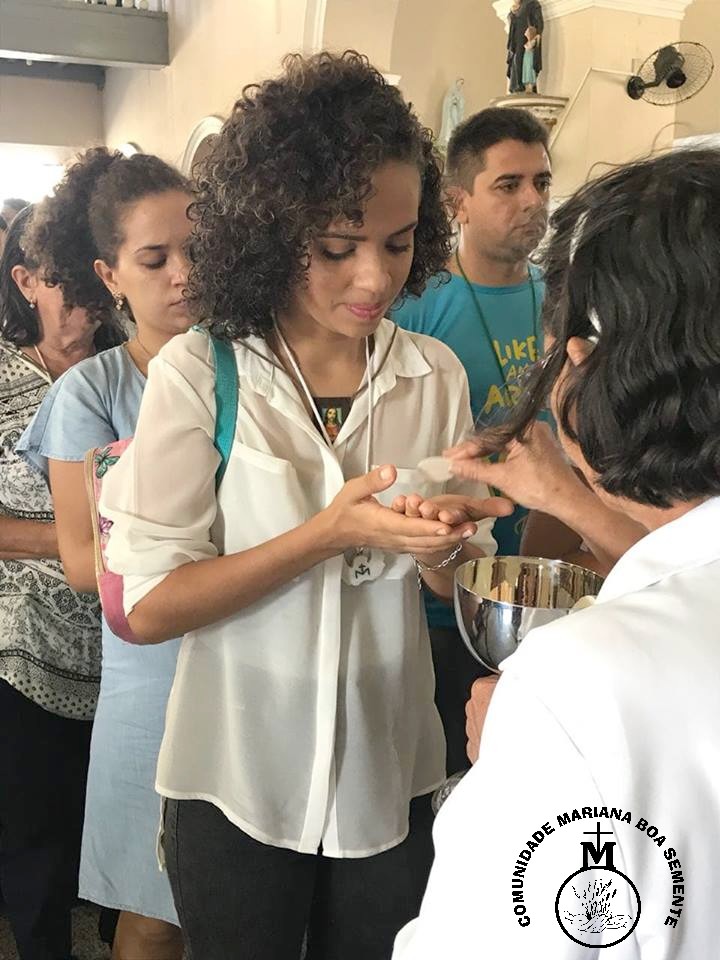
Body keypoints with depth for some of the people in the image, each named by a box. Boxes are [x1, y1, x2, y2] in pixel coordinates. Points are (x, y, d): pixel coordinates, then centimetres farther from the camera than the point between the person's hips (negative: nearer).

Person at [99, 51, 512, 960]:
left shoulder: (436, 373, -3)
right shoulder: (197, 372, -14)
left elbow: (459, 587, 2)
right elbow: (147, 606, -17)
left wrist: (443, 548, -21)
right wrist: (329, 533, -26)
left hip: (390, 778, 3)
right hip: (239, 782, -3)